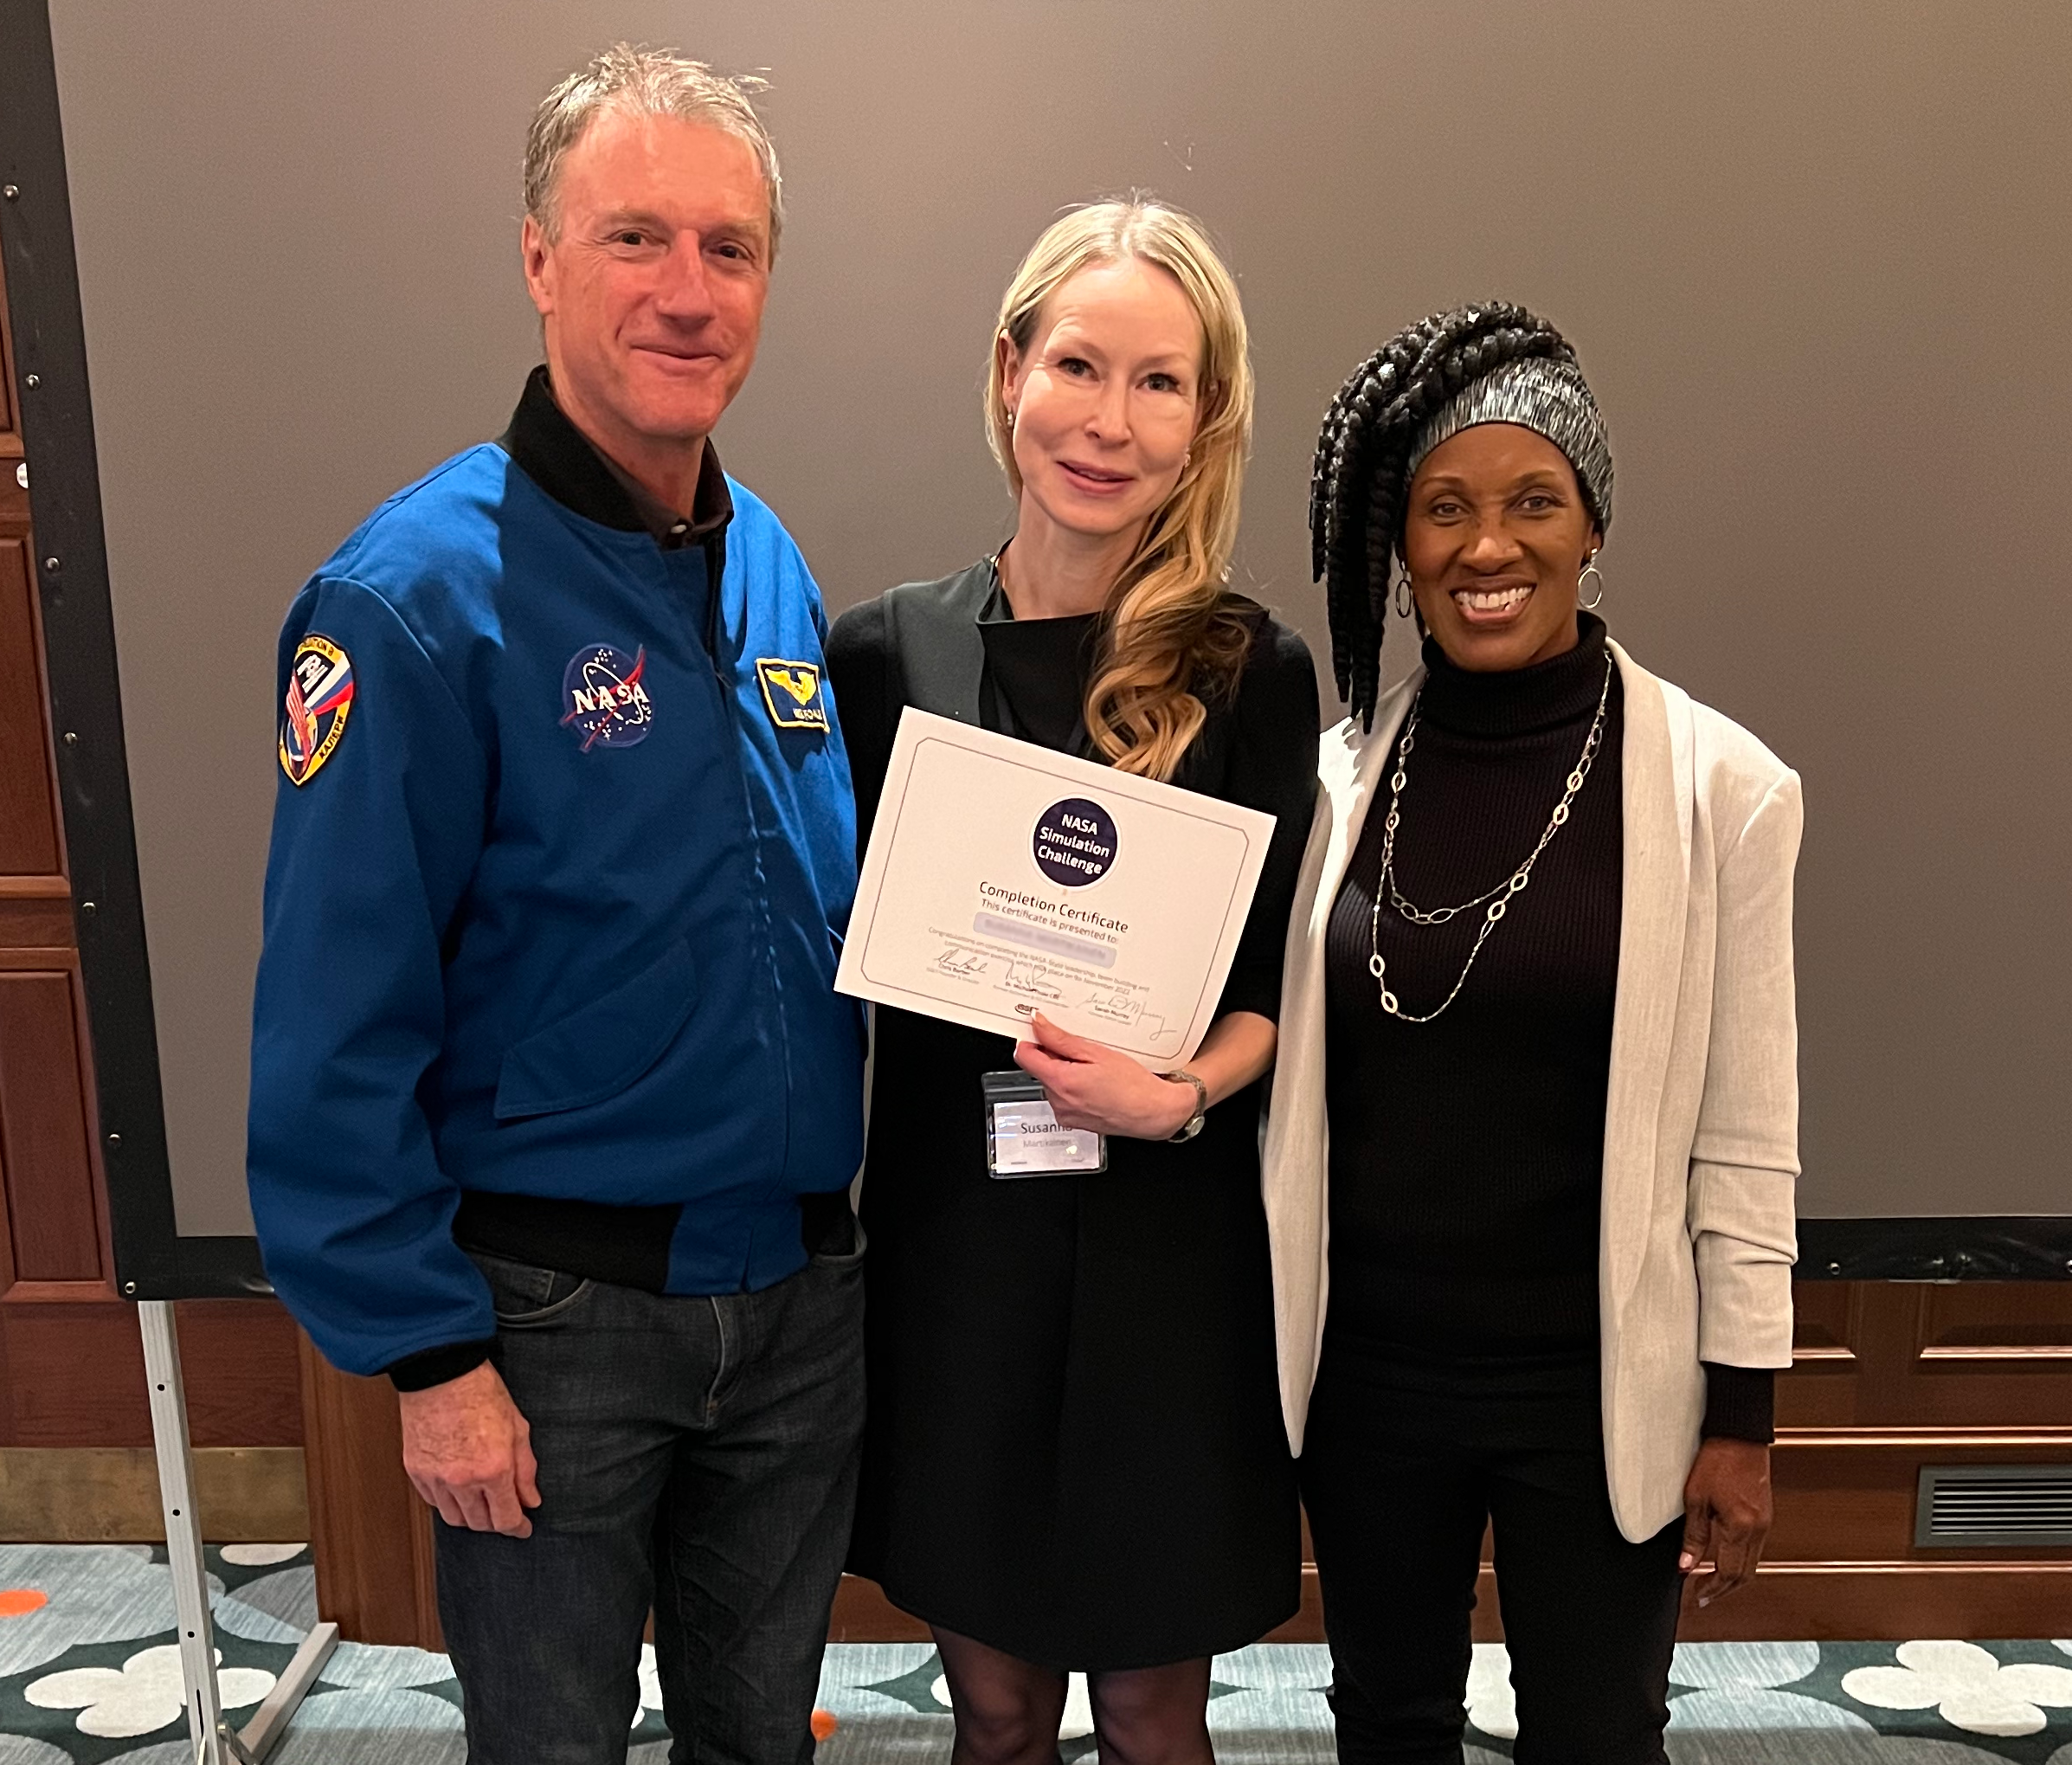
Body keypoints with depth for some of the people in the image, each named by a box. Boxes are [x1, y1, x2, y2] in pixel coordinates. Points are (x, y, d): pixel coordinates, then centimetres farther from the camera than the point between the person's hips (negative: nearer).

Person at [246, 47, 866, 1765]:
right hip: (553, 1309, -5)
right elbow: (337, 1027, -17)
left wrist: (832, 1209, 8)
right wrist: (428, 1352, -14)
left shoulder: (774, 564, 3)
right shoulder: (419, 593, -17)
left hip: (798, 1286, 6)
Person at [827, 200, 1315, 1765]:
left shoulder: (1254, 673, -5)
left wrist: (1180, 1092, -20)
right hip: (951, 1232, 1)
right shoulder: (887, 654, -1)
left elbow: (1277, 979, -1)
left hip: (1170, 1248, -1)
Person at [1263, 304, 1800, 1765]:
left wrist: (1743, 1409, -4)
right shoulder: (1339, 772, -2)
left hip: (1595, 1384, -2)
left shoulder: (1720, 786, -10)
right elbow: (1283, 1064, 6)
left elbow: (1746, 1131, -6)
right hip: (1365, 1369, 3)